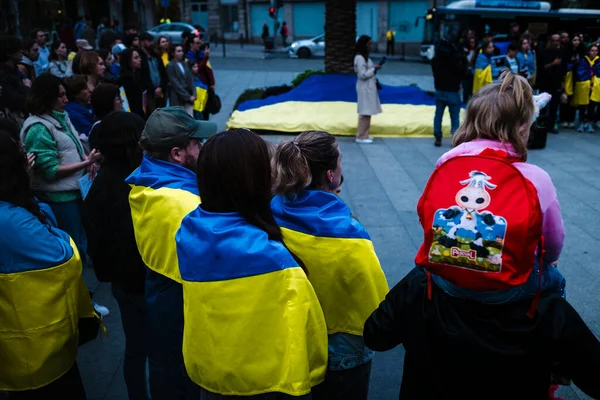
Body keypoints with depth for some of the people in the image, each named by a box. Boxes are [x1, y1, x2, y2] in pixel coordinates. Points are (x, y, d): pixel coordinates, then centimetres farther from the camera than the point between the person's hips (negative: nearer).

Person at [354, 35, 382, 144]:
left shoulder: (365, 57, 14)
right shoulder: (360, 58, -16)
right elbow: (362, 75, -20)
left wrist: (374, 69, 7)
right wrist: (374, 69, -12)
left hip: (369, 86, 10)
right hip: (365, 87, -10)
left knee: (367, 112, 11)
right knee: (365, 112, -9)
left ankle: (364, 135, 16)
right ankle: (361, 137, -4)